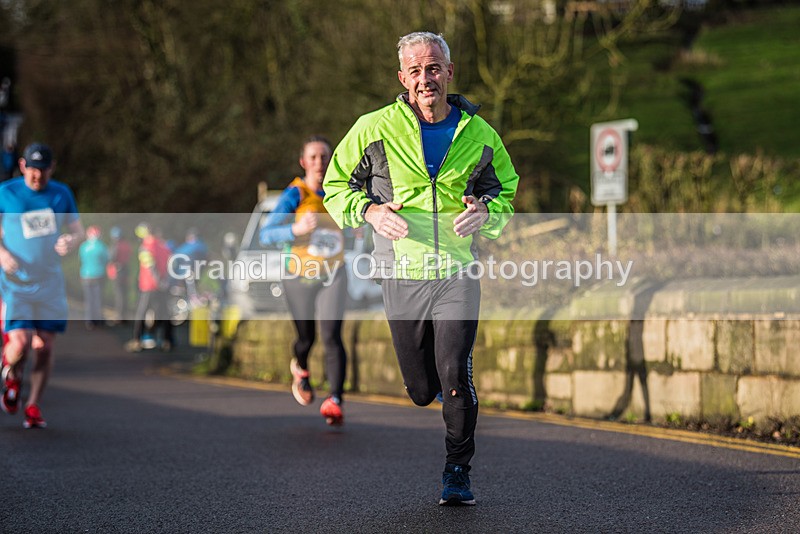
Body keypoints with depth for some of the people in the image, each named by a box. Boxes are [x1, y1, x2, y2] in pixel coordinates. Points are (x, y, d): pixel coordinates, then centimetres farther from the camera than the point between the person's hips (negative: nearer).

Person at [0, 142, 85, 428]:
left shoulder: (61, 193, 6)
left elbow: (79, 230, 12)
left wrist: (71, 241, -12)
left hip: (50, 283, 3)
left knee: (45, 347, -1)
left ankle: (34, 406, 15)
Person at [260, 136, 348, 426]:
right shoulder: (294, 194, -12)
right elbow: (266, 234, -19)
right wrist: (296, 230, -35)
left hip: (333, 275, 1)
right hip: (300, 277, -1)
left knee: (332, 336, -17)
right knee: (306, 337, 13)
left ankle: (335, 400, -25)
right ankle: (300, 369, 49)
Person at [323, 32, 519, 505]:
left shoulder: (478, 134, 3)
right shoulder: (374, 129, -2)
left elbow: (506, 190, 17)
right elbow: (337, 186, 6)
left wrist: (485, 211, -6)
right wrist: (370, 211, -13)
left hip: (458, 273, 0)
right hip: (401, 272, 1)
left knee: (456, 373, -15)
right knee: (421, 389, 7)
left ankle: (458, 473, 1)